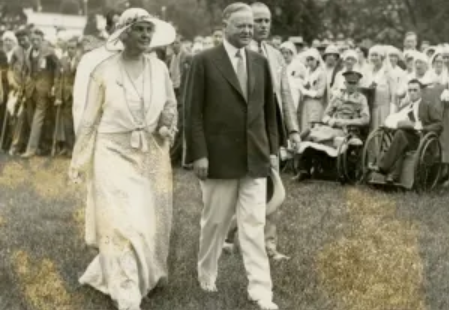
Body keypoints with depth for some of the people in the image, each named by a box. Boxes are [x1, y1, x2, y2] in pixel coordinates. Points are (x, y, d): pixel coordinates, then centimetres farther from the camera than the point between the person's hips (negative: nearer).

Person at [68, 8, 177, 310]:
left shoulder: (159, 68, 0)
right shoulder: (104, 71, -9)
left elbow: (171, 105, 13)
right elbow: (89, 119, -3)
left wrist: (167, 125, -9)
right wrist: (78, 160, -2)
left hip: (152, 155, 4)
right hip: (115, 154, -4)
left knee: (152, 221, 12)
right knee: (122, 224, -6)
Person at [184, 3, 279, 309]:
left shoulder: (260, 62, 9)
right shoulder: (205, 61, -5)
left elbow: (270, 109, 13)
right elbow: (193, 111, -7)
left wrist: (273, 149, 9)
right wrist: (199, 154, -12)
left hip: (255, 157, 3)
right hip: (219, 157, -3)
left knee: (254, 225, 1)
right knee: (215, 221, 9)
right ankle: (207, 274, 30)